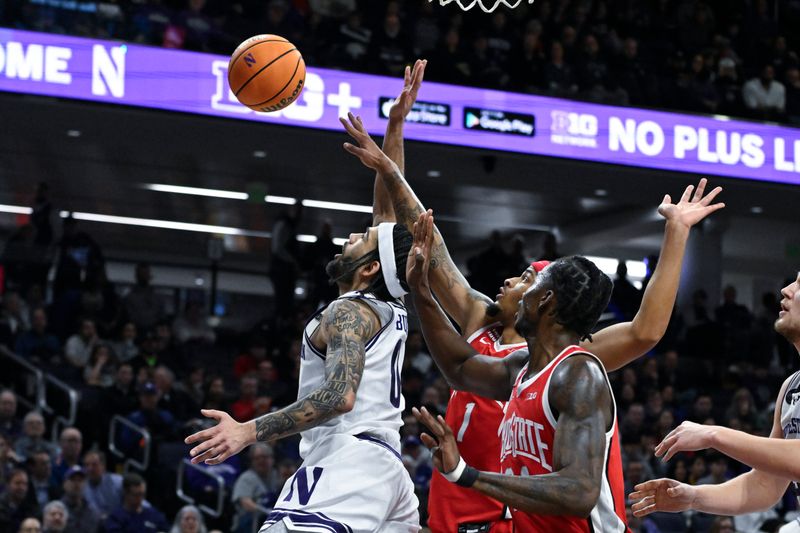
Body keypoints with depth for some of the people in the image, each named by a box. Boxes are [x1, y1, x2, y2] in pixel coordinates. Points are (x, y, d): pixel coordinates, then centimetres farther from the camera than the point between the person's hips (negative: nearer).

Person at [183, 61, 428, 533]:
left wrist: (249, 431, -27)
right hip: (385, 465, 10)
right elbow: (389, 209, 27)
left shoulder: (349, 313, -5)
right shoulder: (392, 308, 18)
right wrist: (395, 128, 27)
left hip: (346, 462, -10)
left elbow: (340, 395, -22)